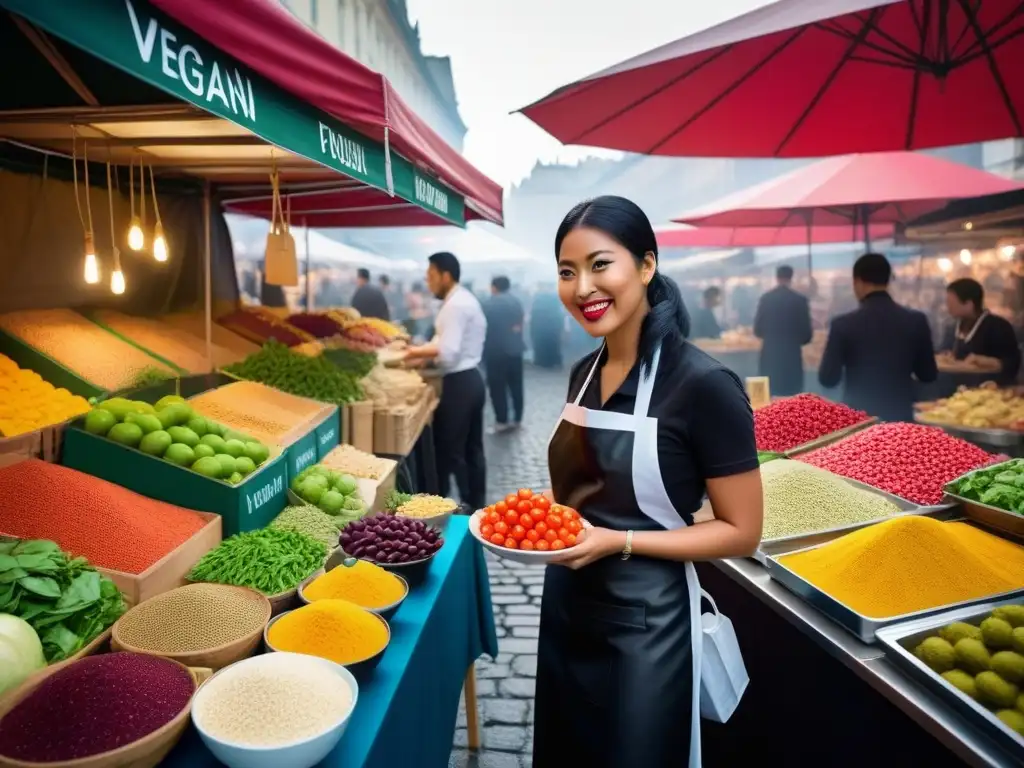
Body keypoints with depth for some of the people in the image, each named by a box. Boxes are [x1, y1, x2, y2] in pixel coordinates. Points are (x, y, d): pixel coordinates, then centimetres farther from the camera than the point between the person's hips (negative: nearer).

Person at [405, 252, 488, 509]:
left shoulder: (454, 305, -17)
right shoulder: (466, 300, 15)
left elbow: (448, 353, -24)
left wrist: (417, 352, -11)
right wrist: (423, 352, 6)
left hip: (458, 384, -10)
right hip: (472, 379, 10)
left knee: (450, 451, 0)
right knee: (473, 449, 15)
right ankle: (476, 505, 24)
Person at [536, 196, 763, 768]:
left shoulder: (702, 383, -20)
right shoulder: (585, 372, 2)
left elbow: (741, 533, -15)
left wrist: (620, 542, -24)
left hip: (646, 623, -7)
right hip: (567, 608, 7)